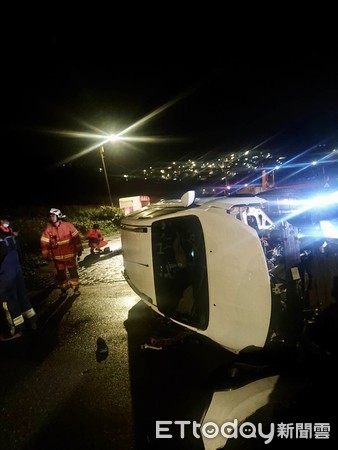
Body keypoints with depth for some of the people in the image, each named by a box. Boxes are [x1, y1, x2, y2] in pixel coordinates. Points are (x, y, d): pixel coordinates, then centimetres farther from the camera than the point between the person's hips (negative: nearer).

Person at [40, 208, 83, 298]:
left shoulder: (68, 226, -11)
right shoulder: (48, 229, -7)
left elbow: (76, 238, -5)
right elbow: (44, 243, -2)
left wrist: (79, 249, -2)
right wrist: (46, 255, -1)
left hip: (70, 255, -1)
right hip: (58, 257, 1)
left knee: (73, 272, 9)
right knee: (60, 274, 10)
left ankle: (76, 288, 26)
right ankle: (64, 290, 28)